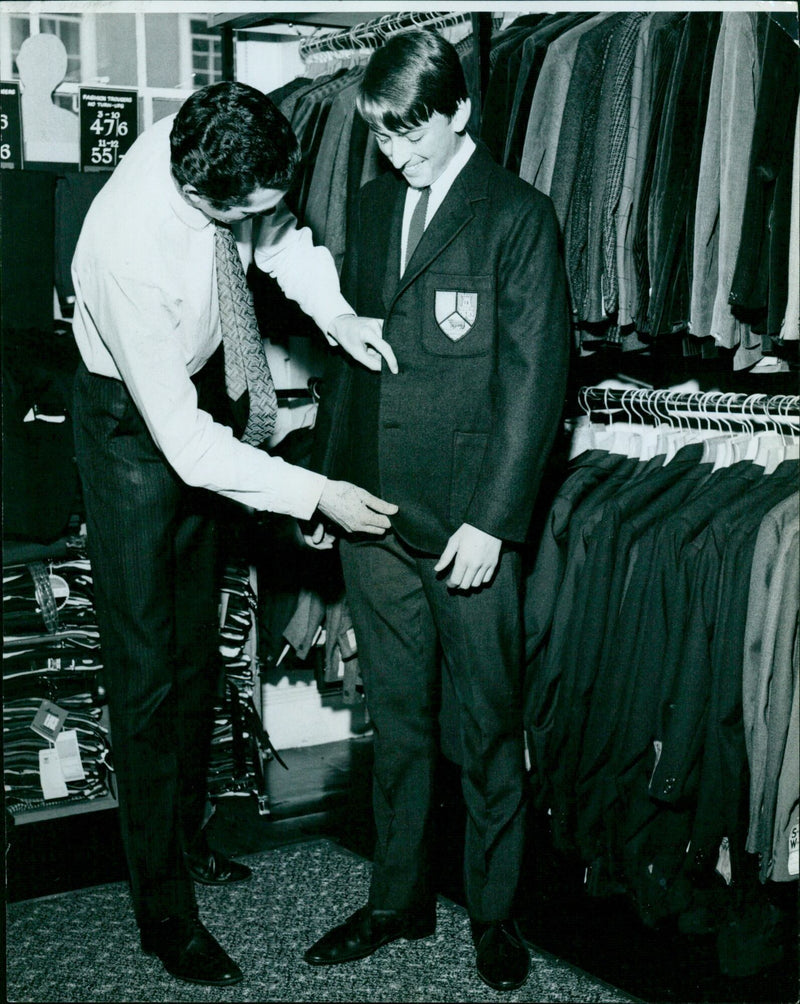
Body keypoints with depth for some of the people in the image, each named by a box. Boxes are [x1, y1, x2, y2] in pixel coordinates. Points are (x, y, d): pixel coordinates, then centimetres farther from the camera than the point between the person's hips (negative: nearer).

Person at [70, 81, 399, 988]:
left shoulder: (214, 145, -20)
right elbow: (184, 444, -33)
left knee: (198, 641, 18)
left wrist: (334, 311, -16)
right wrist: (315, 496, -31)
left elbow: (278, 232, 2)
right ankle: (163, 909, 13)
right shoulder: (130, 250, -38)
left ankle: (186, 838, 38)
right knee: (147, 666, -2)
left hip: (204, 383, 8)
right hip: (135, 423, -7)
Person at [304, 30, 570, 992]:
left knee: (488, 724, 7)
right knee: (396, 720, 15)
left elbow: (533, 378, -10)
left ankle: (495, 913, 24)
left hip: (468, 521, -5)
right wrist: (327, 479, 12)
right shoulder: (375, 202, 12)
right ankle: (398, 900, 30)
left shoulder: (517, 216, -6)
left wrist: (492, 520, -15)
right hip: (374, 513, 5)